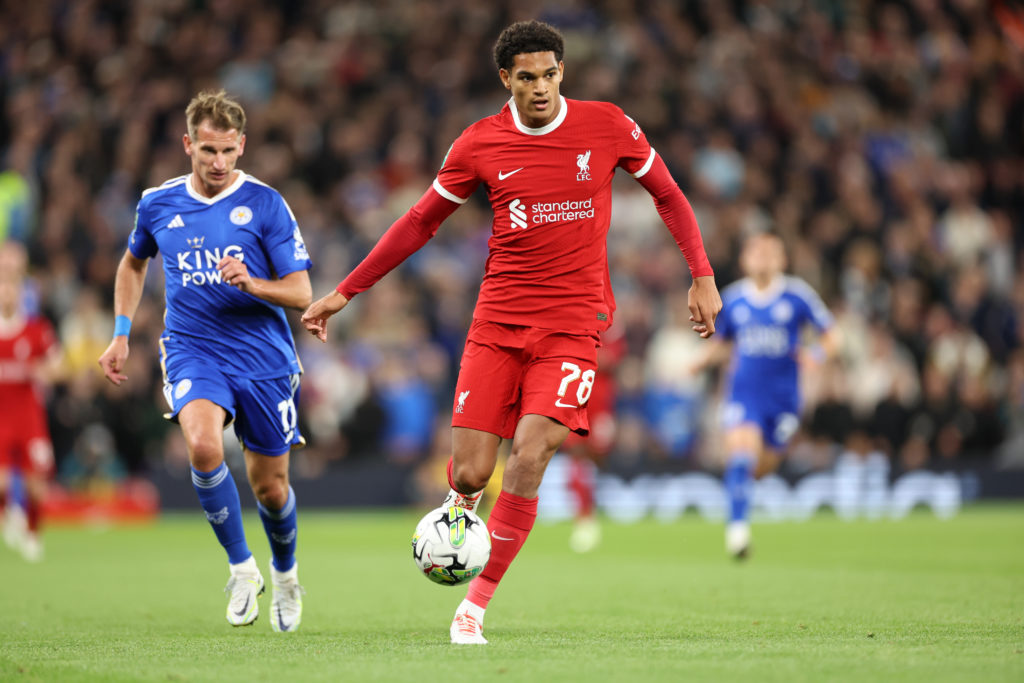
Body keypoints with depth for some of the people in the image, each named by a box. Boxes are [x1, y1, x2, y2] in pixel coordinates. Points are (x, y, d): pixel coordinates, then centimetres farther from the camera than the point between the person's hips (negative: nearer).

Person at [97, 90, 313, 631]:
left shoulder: (265, 204, -5)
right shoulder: (158, 204, 4)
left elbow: (301, 294, -6)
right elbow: (133, 263, 25)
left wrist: (252, 284, -25)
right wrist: (121, 333, 17)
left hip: (264, 358, -1)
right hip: (192, 352, 1)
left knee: (270, 487, 7)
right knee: (203, 446, -29)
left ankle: (284, 573, 41)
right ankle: (241, 568, -10)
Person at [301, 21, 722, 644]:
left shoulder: (608, 126, -1)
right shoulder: (480, 144, 1)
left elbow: (668, 195, 12)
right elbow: (420, 223, 11)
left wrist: (703, 276, 4)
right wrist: (343, 293, 10)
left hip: (573, 322, -1)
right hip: (498, 320, 1)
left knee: (529, 458, -18)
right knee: (471, 474, -8)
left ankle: (476, 605, -7)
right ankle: (459, 510, 30)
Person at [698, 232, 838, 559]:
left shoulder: (798, 295, -4)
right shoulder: (731, 299, 3)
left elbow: (830, 338, 3)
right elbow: (722, 345, 17)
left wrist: (815, 354, -18)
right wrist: (702, 360, -2)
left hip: (783, 394, 0)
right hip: (743, 392, 0)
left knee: (763, 465, 10)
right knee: (740, 451, -22)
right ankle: (738, 527, -21)